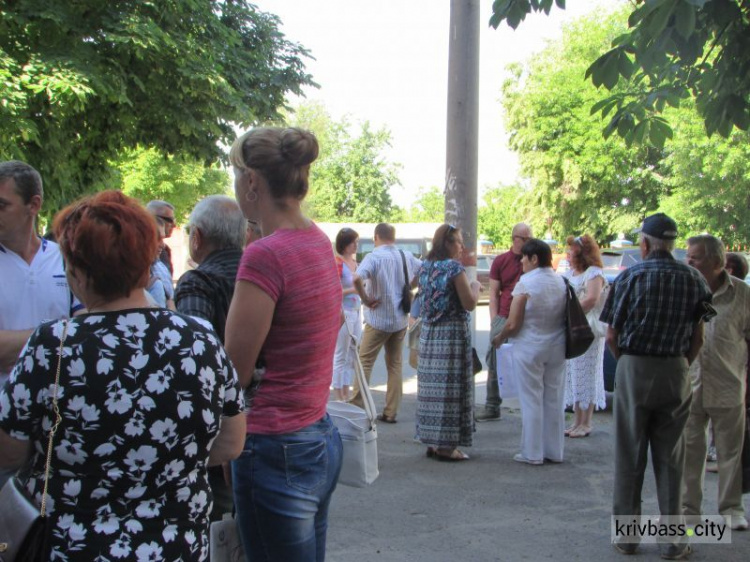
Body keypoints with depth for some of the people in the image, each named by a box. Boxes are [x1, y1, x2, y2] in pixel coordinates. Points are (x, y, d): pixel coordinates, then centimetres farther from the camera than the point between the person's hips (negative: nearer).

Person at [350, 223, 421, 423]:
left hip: (378, 319, -5)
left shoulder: (374, 257, -13)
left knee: (365, 363, 4)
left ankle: (356, 407, 2)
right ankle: (391, 412, 12)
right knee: (395, 365, 11)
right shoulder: (407, 257, 5)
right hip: (401, 319, 5)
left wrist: (366, 299, -15)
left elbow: (357, 279, -29)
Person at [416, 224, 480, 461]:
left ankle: (432, 442, 16)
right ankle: (446, 445, 2)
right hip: (452, 333, -7)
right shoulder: (454, 267, -12)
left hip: (428, 333, 7)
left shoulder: (425, 267, 9)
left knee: (432, 385, 10)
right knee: (450, 387, -2)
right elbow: (469, 304, -12)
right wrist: (475, 286, 8)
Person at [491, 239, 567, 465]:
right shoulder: (561, 282, 4)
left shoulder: (525, 284, -15)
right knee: (554, 400, 12)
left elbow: (513, 324, -15)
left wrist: (498, 339, 2)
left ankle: (532, 453, 7)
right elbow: (566, 317, 10)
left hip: (530, 348, -6)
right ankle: (554, 451, 19)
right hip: (557, 347, 6)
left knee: (531, 401, 2)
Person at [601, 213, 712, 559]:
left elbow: (612, 337, -6)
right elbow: (697, 339, 4)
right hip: (676, 372, 2)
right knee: (670, 457, 9)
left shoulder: (630, 277, -8)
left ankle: (626, 534, 14)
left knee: (629, 455, 8)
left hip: (635, 370, -2)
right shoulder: (694, 280, 1)